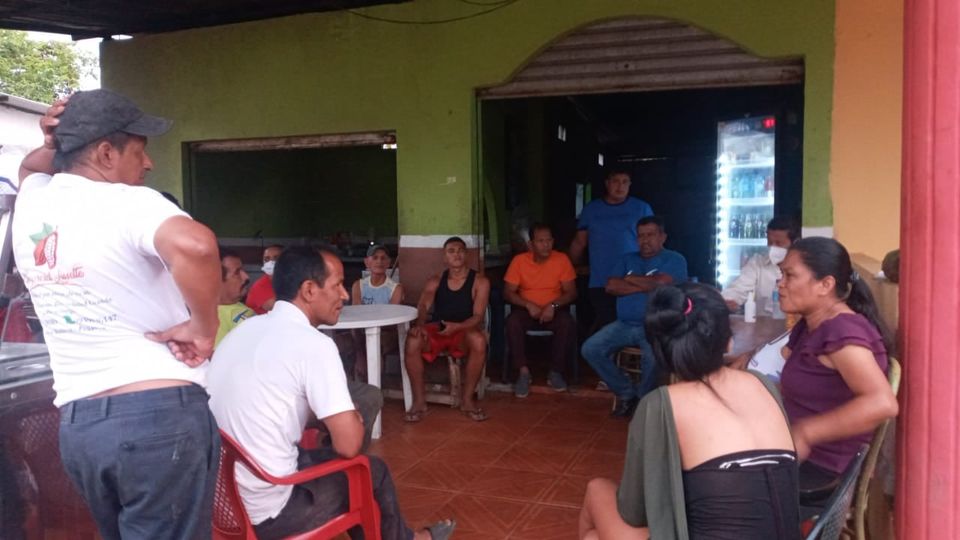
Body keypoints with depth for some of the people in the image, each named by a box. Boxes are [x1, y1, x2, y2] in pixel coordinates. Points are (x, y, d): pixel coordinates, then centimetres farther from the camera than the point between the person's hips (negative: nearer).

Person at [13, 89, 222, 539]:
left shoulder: (30, 204, 10)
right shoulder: (128, 203, -13)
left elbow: (30, 168, 35)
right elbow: (194, 245, -36)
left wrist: (53, 144, 13)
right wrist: (204, 327, -21)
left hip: (76, 423, 8)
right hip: (159, 414, -8)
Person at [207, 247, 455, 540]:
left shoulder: (245, 329, 6)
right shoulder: (313, 344, -19)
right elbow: (349, 445, -19)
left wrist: (340, 416, 20)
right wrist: (354, 419, 3)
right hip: (263, 512, -8)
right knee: (373, 470, 14)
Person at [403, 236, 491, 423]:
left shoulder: (480, 282, 1)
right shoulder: (435, 282, 10)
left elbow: (478, 316, -8)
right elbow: (422, 307, -5)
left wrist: (457, 327, -29)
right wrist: (419, 324, -30)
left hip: (464, 331, -2)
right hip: (436, 330, 2)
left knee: (479, 340, -37)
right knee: (412, 341, -31)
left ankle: (468, 399, -19)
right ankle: (419, 400, -18)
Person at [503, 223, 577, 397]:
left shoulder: (562, 259, -5)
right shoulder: (519, 260, -5)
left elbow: (571, 292, -4)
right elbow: (508, 292, -5)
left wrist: (553, 305, -22)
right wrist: (528, 305, -21)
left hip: (553, 311, 0)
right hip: (527, 310, 0)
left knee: (568, 323, -32)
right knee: (513, 322, -32)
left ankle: (556, 372, -15)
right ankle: (523, 371, -21)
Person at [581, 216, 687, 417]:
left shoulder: (675, 260, 5)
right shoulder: (627, 259, 19)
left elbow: (659, 284, -14)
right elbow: (611, 286, 3)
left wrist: (630, 279, 1)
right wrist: (644, 286, -5)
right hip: (624, 324, 5)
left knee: (653, 357, -35)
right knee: (590, 349, -16)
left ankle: (643, 400, -4)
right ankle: (627, 393, 1)